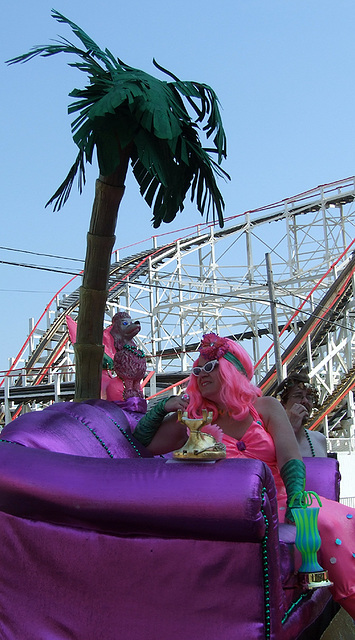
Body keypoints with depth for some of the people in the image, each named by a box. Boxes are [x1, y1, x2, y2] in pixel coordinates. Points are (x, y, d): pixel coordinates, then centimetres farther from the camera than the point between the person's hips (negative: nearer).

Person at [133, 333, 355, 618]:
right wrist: (164, 407, 3)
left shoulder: (265, 407, 11)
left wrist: (296, 499, -22)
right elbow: (143, 443, 17)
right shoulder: (195, 418, 13)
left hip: (278, 501, 1)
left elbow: (290, 459, -4)